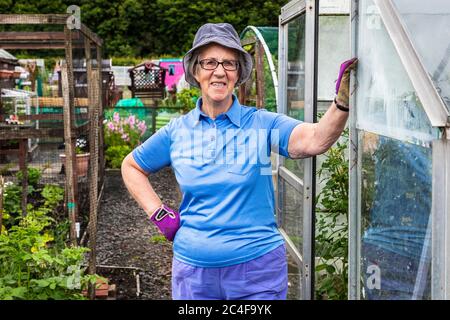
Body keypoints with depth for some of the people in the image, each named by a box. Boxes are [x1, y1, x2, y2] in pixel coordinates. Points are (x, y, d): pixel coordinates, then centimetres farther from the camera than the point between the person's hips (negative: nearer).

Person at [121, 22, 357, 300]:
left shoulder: (261, 123, -6)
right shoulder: (177, 131, 1)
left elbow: (315, 140, -25)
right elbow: (131, 167, 17)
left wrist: (342, 102, -43)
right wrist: (159, 214, 4)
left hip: (258, 266, -2)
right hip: (193, 269, 2)